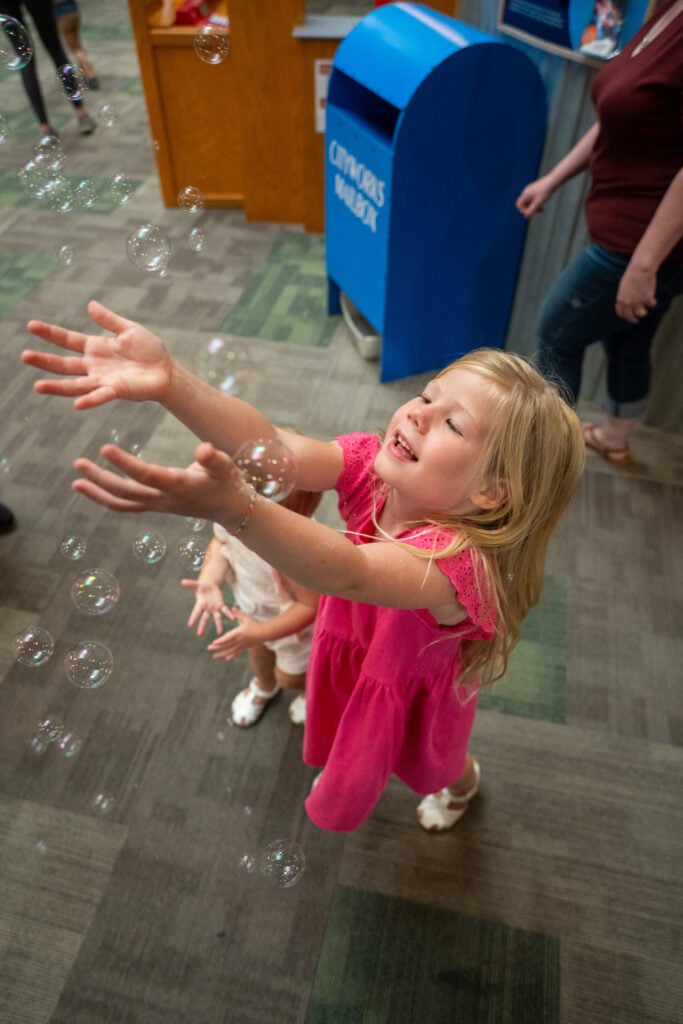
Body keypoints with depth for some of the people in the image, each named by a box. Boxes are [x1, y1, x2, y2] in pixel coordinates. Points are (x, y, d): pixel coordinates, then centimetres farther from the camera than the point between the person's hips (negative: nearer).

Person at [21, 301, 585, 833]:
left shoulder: (457, 558, -44)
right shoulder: (374, 466, -28)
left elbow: (348, 574, -62)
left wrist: (234, 506, -79)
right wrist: (170, 381, -59)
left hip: (412, 692, -4)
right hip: (352, 655, 4)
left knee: (431, 765, 32)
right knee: (348, 744, 35)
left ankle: (463, 782, 69)